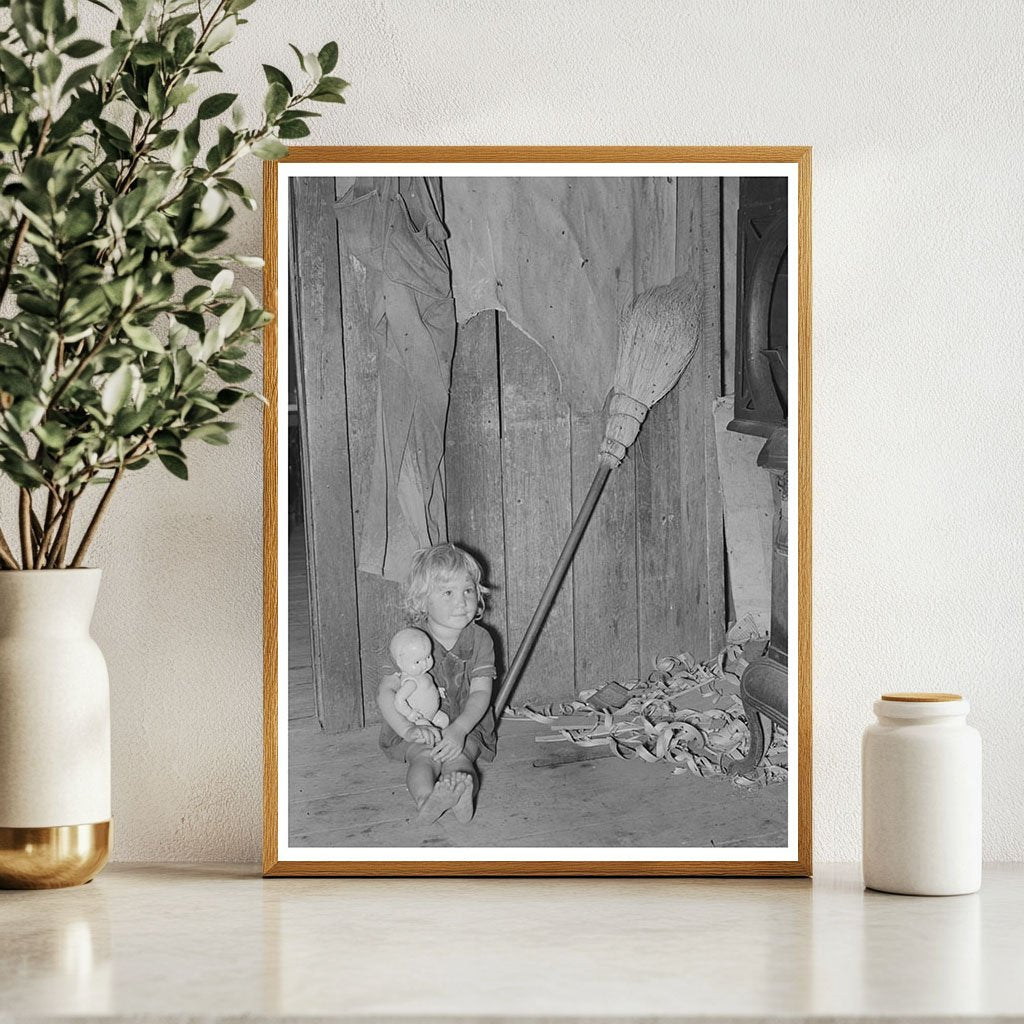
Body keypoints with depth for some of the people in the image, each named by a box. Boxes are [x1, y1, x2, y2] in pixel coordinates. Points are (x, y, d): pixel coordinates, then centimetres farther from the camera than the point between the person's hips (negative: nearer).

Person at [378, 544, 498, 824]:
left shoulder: (479, 640, -2)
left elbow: (481, 693, -10)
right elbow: (386, 691, -7)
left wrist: (458, 730, -28)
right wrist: (408, 729, -25)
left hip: (467, 729, 1)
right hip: (419, 730, -1)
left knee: (457, 757, -31)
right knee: (424, 757, -32)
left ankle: (462, 795, -60)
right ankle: (426, 798, -61)